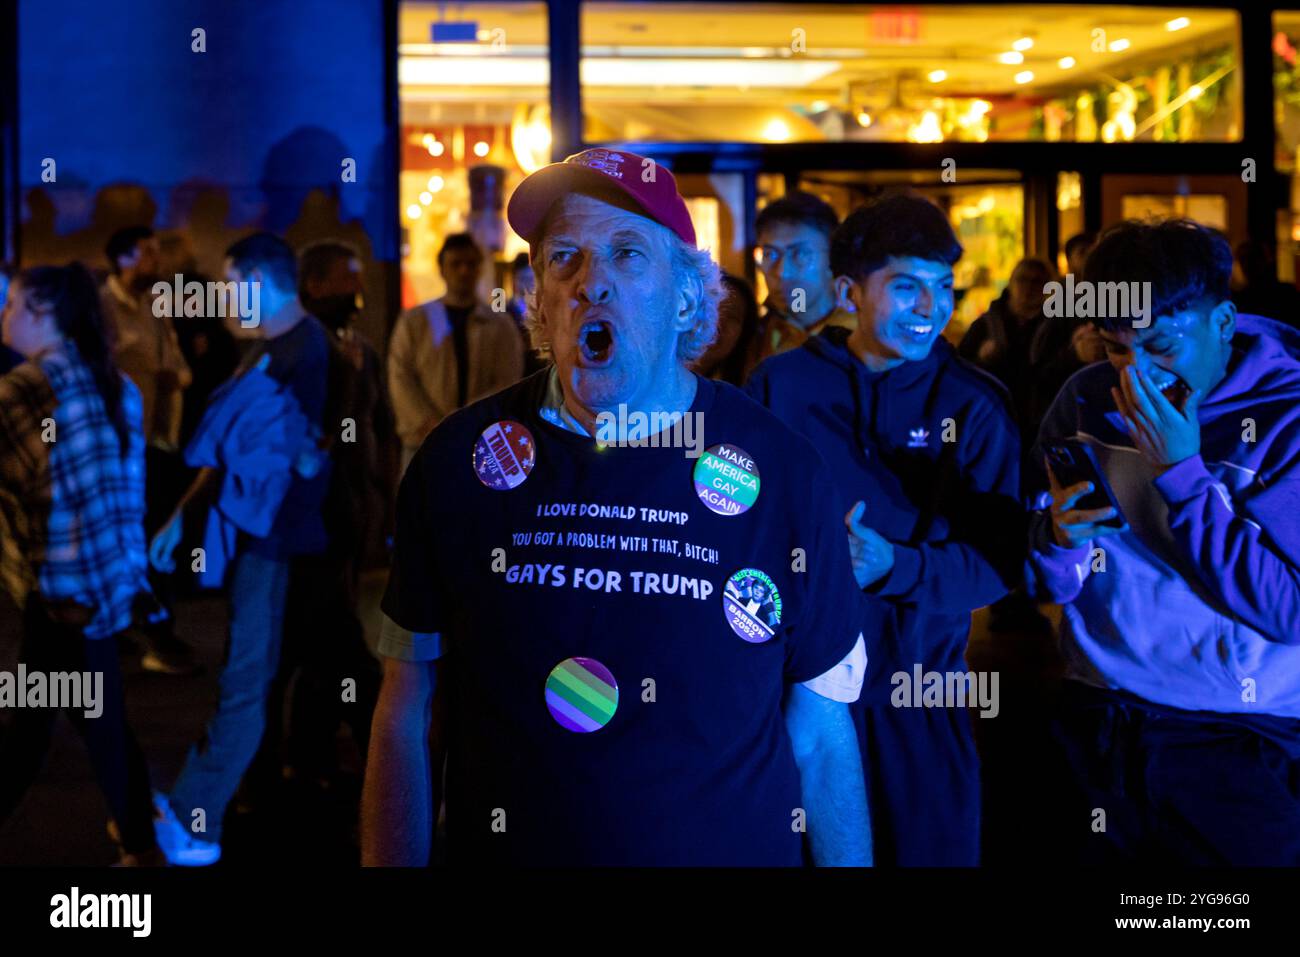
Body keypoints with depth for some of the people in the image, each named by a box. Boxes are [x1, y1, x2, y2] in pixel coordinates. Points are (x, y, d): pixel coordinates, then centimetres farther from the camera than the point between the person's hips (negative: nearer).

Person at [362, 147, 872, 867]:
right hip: (501, 848, 1)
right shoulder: (459, 458, -5)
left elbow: (820, 732, -3)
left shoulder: (780, 470, -8)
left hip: (731, 847, 0)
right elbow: (405, 713, -2)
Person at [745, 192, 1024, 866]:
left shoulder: (976, 405, -2)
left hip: (919, 694, 0)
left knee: (930, 848, 11)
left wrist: (894, 567, -22)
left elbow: (1001, 557, -7)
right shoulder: (778, 385, -2)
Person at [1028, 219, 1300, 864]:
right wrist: (1058, 538, -18)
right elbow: (1047, 585, 5)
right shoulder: (1086, 403, 0)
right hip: (1097, 731, 3)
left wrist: (1181, 473, -21)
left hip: (1243, 743, -3)